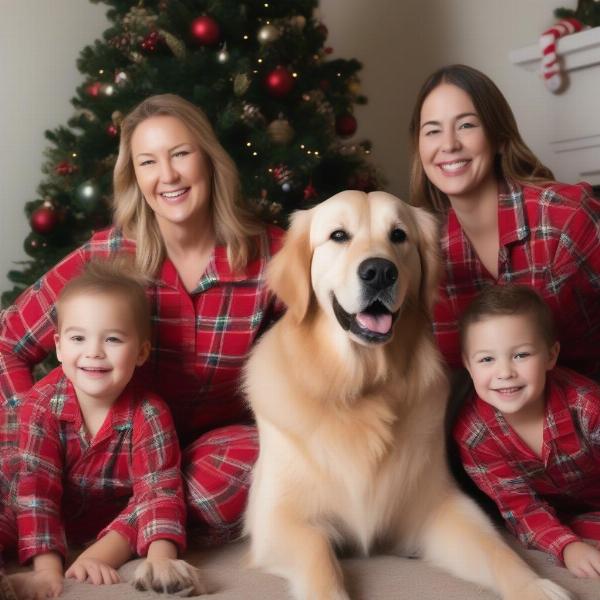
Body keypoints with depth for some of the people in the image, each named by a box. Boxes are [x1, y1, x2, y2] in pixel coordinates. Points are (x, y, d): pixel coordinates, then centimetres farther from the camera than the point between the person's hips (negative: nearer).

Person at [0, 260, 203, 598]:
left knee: (154, 495, -30)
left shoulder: (150, 415, -23)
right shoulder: (42, 404, -21)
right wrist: (47, 568, -39)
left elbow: (160, 489, -29)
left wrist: (161, 557, -49)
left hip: (120, 519, 0)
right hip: (55, 515, 0)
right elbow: (36, 484, -27)